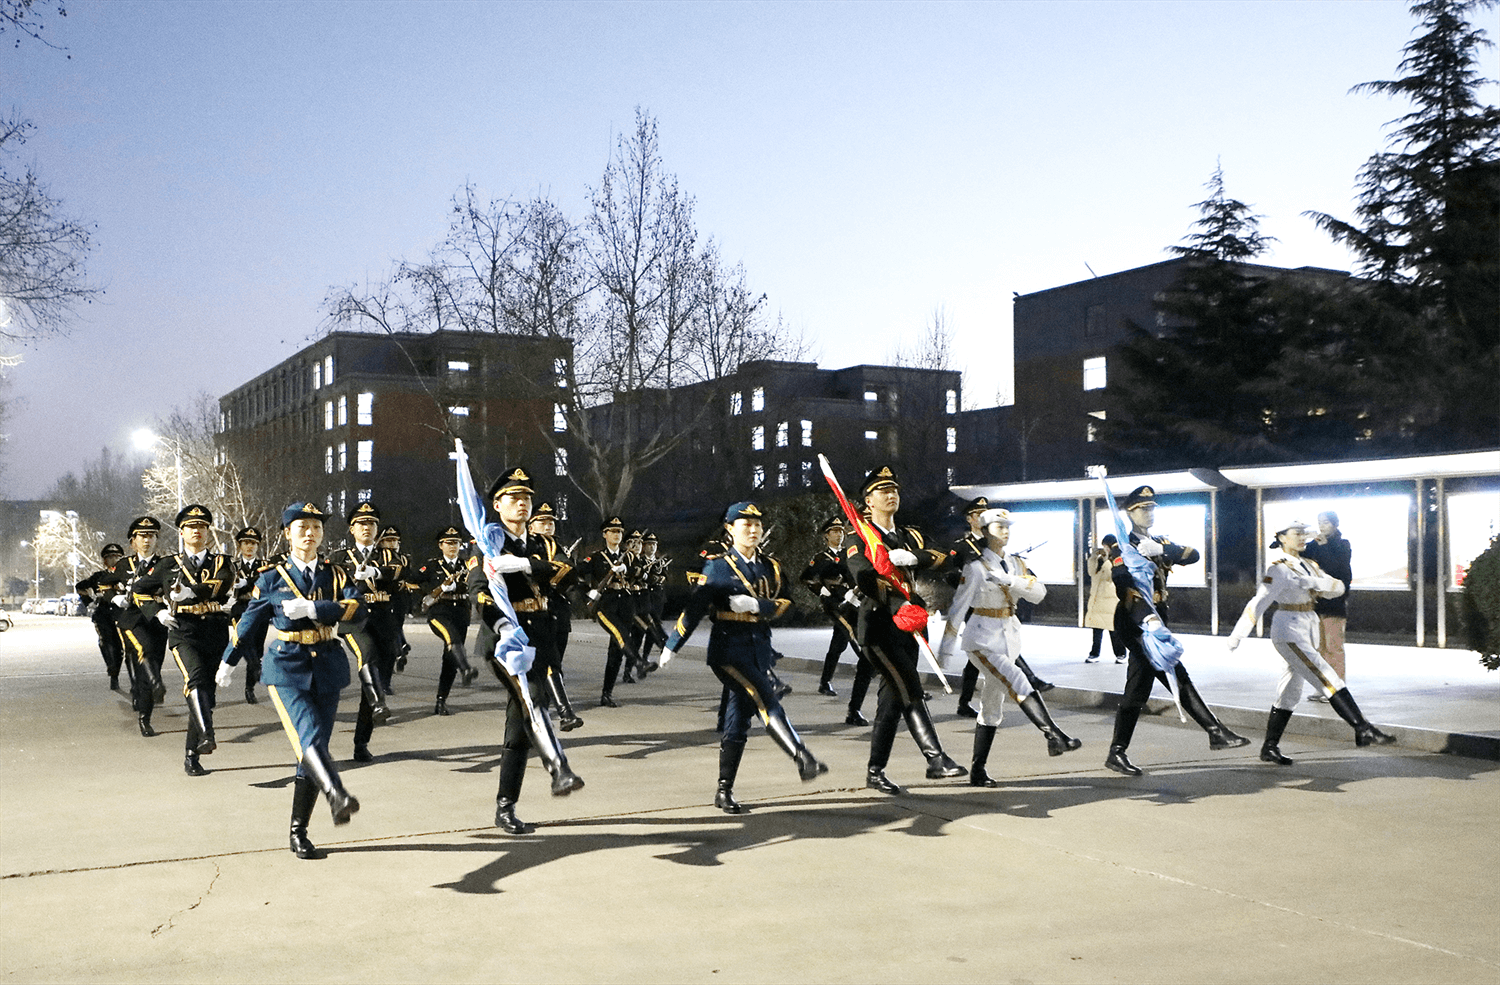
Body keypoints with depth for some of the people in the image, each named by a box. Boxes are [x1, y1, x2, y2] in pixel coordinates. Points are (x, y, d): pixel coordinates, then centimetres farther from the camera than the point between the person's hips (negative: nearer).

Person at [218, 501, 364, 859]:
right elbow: (249, 621, 15)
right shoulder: (272, 578, 4)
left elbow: (357, 610, -10)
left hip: (327, 668, 3)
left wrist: (311, 608, -20)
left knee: (312, 749, 4)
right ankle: (336, 796, -49)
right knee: (309, 735, -25)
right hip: (286, 667, -3)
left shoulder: (335, 575, 7)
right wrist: (228, 663, 24)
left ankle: (299, 833, 13)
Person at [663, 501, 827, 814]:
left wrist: (755, 605, -16)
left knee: (739, 721, 8)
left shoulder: (770, 568, 13)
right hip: (728, 649, -5)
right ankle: (804, 761, -34)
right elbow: (696, 608, -3)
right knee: (767, 702, -23)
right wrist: (672, 646, -4)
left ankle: (724, 792, 15)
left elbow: (783, 603, 2)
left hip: (759, 651, 5)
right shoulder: (717, 567, -1)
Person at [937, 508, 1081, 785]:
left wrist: (1008, 580, -21)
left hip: (1008, 636, 7)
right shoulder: (976, 566, -9)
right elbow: (959, 606, -10)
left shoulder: (1016, 564, 9)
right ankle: (1054, 736, -33)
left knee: (992, 704, 9)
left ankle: (977, 772, 14)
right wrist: (945, 646, -10)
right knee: (1018, 684, -26)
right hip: (981, 638, -7)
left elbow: (1039, 593, -6)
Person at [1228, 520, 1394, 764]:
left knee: (1290, 693, 11)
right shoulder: (1278, 570, -11)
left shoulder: (1309, 566, 13)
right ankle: (1363, 730, -16)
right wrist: (1236, 636, -23)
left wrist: (1315, 583, -16)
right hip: (1288, 632, -9)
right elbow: (1259, 603, -18)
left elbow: (1338, 587, 5)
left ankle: (1269, 748, 17)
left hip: (1307, 632, 9)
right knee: (1330, 680, -14)